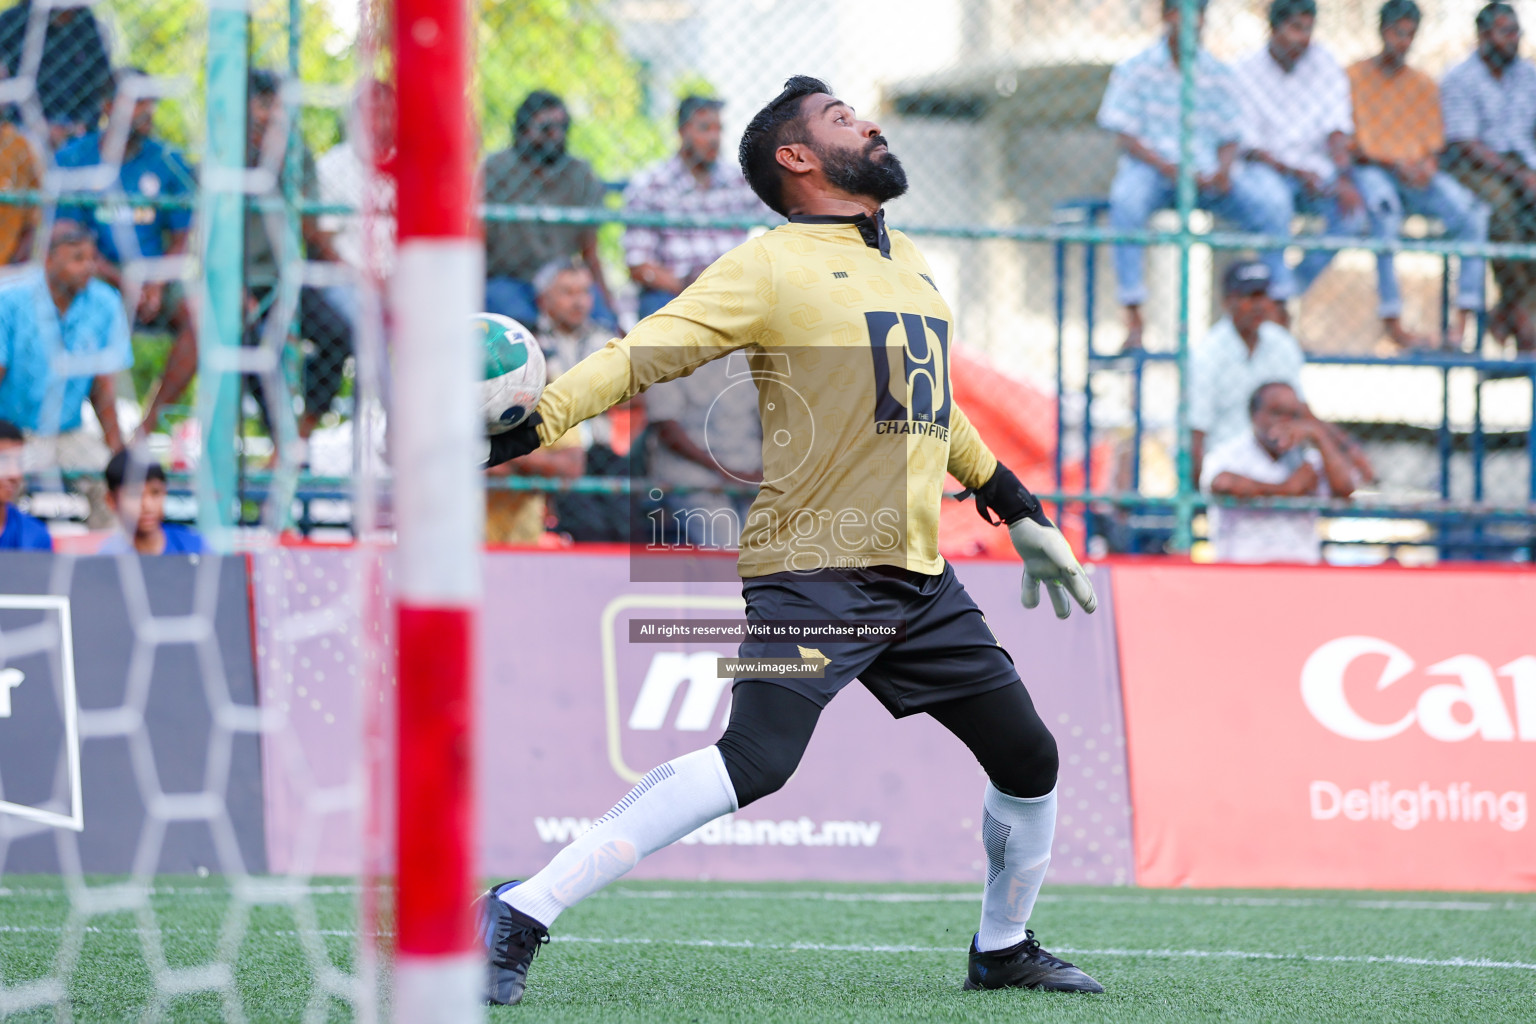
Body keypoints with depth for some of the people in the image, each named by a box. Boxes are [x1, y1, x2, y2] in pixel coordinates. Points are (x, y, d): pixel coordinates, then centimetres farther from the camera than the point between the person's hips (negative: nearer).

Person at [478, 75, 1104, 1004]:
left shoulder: (910, 264, 18)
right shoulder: (772, 267, -5)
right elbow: (644, 355, -14)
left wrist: (1020, 513, 34)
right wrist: (525, 430, -28)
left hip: (922, 580, 8)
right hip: (814, 570, -8)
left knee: (1029, 760, 11)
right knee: (757, 761, -25)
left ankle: (1003, 948, 34)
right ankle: (521, 915, -23)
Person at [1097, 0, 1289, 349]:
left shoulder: (1218, 75, 9)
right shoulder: (1135, 70, 0)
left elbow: (1230, 139, 8)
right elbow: (1128, 137, -5)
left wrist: (1224, 171, -15)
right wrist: (1169, 169, -22)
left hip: (1209, 171, 3)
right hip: (1150, 164, -3)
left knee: (1273, 212, -19)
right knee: (1126, 202, -37)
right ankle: (1133, 315, -33)